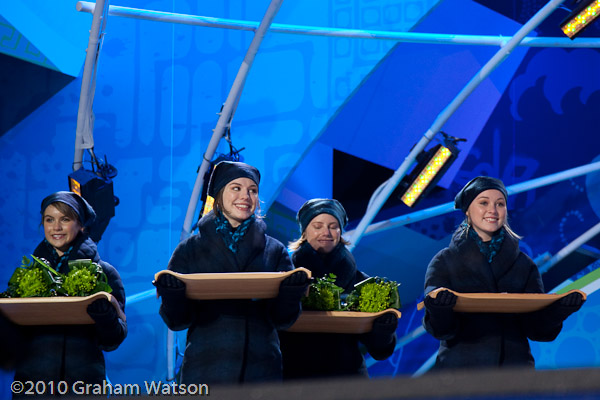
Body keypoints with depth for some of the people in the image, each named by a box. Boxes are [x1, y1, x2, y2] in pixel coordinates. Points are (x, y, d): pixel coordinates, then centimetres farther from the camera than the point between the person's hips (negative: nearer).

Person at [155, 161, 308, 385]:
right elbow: (177, 321, 2)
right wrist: (172, 297, -20)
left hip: (261, 372, 1)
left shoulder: (274, 251, 9)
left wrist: (291, 292, -17)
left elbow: (282, 320, 4)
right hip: (206, 372, -1)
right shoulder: (190, 250, 6)